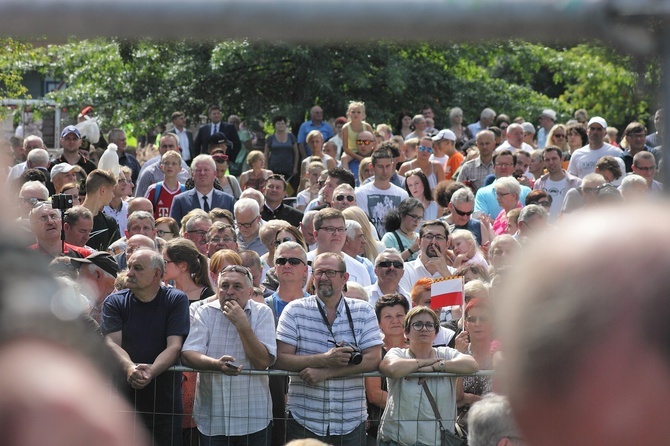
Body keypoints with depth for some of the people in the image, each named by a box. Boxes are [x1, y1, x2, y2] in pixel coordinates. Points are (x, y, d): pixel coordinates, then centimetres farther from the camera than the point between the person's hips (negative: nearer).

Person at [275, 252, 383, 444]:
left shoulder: (363, 312, 5)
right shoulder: (295, 311, 3)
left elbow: (373, 359, -5)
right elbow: (281, 359, -5)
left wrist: (324, 373, -15)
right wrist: (325, 359, -18)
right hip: (303, 420, -1)